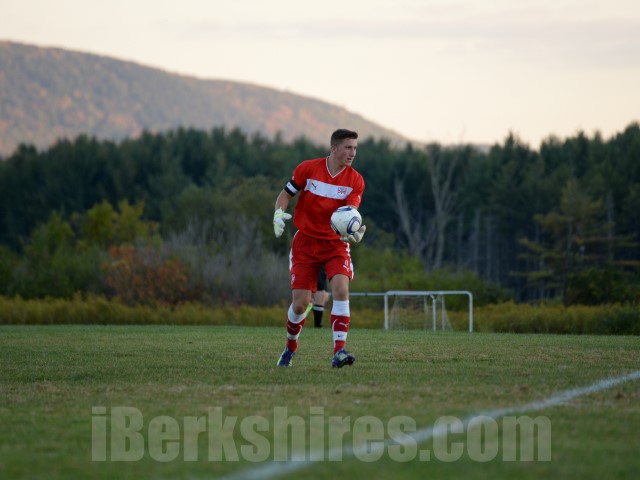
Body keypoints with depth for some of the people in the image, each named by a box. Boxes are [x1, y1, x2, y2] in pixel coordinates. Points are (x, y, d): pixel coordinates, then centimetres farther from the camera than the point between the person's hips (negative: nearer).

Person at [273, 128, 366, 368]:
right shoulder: (308, 168, -7)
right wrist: (278, 214, -17)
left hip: (336, 243, 1)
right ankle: (290, 348, 25)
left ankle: (339, 352, -26)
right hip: (305, 242, 0)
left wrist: (354, 232, -36)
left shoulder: (355, 181, -5)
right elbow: (285, 194, 3)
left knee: (341, 290, -24)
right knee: (300, 303, -3)